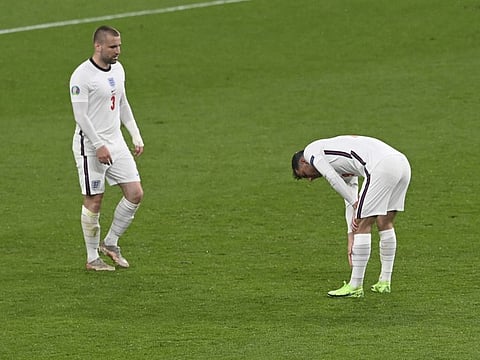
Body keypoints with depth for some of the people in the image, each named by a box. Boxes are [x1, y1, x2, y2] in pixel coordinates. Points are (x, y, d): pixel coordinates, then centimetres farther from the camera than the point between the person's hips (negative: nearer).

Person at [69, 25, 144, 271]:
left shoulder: (117, 69, 9)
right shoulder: (82, 75, -15)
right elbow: (80, 115, -18)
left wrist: (136, 136, 15)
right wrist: (99, 146, -22)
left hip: (116, 143, 8)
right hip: (90, 147, -8)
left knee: (135, 194, 2)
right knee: (94, 201, -1)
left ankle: (110, 244, 17)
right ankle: (92, 258, 10)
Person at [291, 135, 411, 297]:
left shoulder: (311, 151, 15)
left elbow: (333, 179, 0)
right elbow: (350, 204, 32)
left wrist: (356, 204, 5)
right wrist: (351, 238, 28)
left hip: (381, 166, -9)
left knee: (363, 225, -1)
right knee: (385, 223, 20)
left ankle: (355, 286, 4)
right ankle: (385, 282, 26)